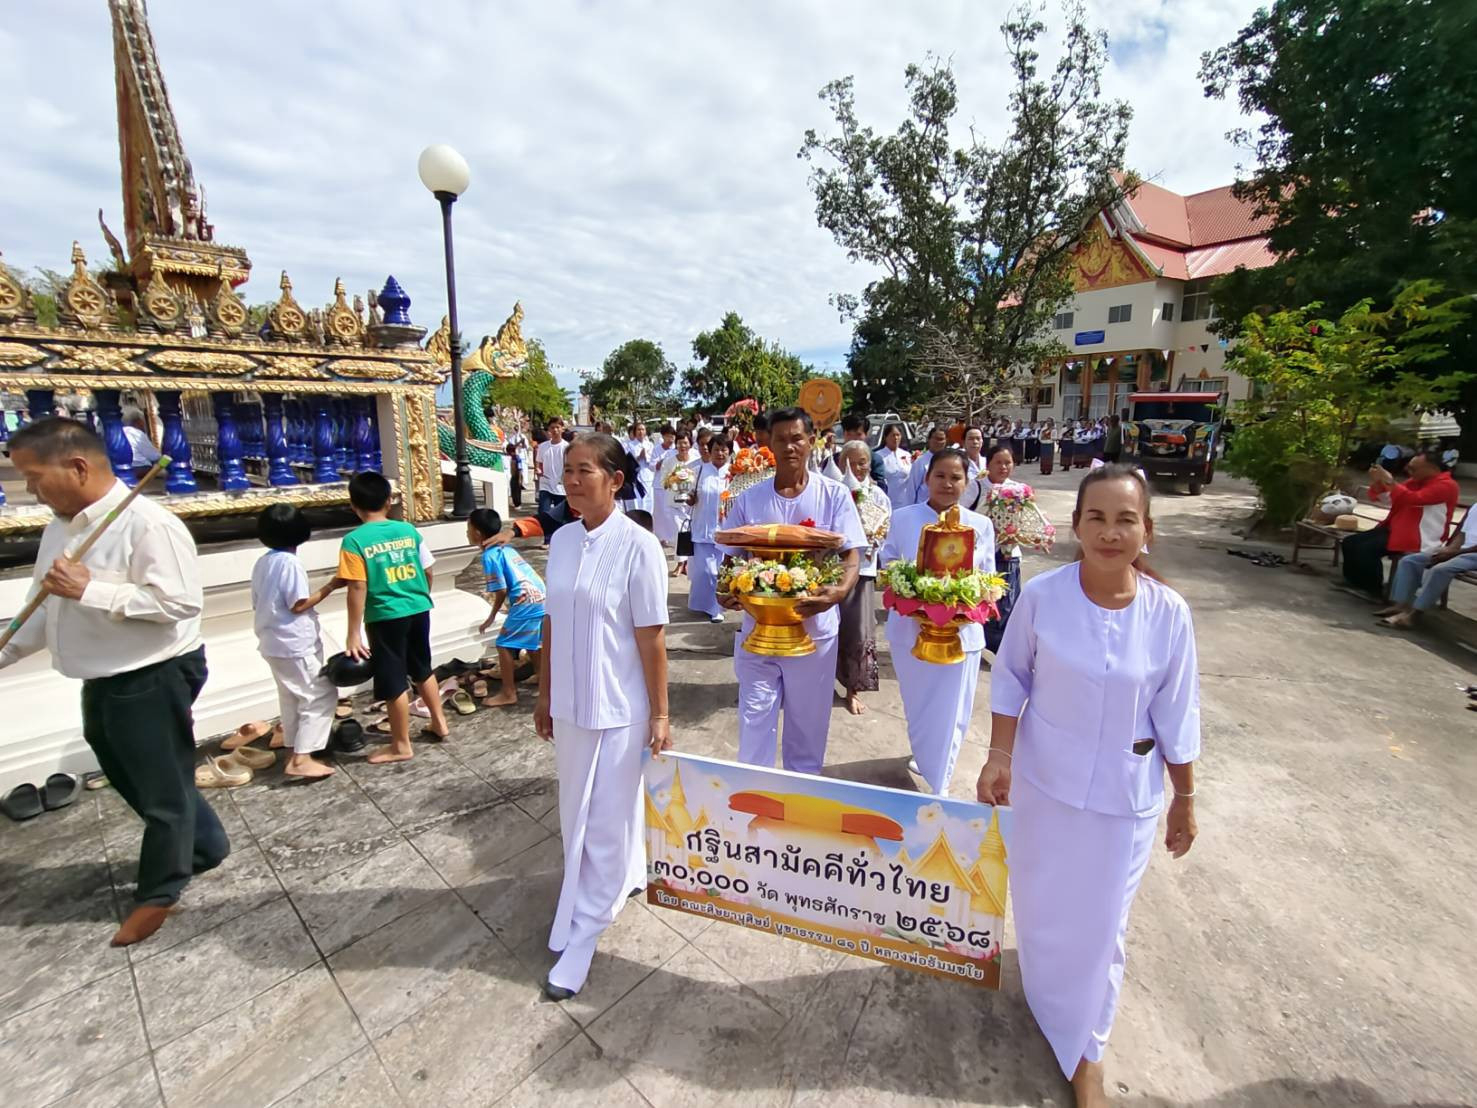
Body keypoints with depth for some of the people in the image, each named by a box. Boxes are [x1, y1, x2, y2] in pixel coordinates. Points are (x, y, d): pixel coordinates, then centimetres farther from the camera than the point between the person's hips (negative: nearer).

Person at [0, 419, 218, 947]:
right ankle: (205, 844, 43)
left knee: (161, 787, 8)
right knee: (137, 780, 23)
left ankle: (159, 889, 27)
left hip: (153, 680, -10)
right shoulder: (60, 526, 7)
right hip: (103, 681, 10)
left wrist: (90, 590, -26)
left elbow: (181, 602, -28)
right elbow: (50, 606, 17)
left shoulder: (148, 524, -22)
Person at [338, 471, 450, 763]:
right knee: (422, 670, 22)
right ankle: (439, 724, 32)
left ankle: (401, 746, 17)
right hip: (419, 610, 5)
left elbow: (358, 588, -15)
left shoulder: (354, 540, -11)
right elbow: (428, 571, 7)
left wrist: (353, 633, -9)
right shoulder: (408, 530, 2)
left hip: (386, 617, -5)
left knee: (394, 682, 6)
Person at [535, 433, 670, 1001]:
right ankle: (627, 874, 47)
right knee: (579, 814, 21)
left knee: (606, 822, 8)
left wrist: (659, 714, -10)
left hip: (618, 708, -6)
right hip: (570, 704, 6)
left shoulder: (638, 546, -16)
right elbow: (552, 622, 8)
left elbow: (651, 638, -14)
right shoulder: (562, 540, 1)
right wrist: (544, 694, 12)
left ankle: (579, 936, 27)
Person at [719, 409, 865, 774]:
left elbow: (852, 553, -6)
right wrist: (726, 589, -17)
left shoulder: (834, 495, -3)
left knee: (808, 721, 16)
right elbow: (732, 556, 5)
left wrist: (840, 590, -27)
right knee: (754, 718, 7)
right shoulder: (748, 499, 1)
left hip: (814, 628, 0)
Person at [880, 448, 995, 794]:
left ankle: (939, 788, 26)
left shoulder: (981, 525, 2)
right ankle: (926, 761, 45)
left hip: (961, 632, 0)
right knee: (917, 708, 15)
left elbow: (987, 579, 7)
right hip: (910, 630, 0)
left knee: (952, 713, 6)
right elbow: (887, 565, 5)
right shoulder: (903, 518, -1)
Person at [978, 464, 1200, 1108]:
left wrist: (1184, 799, 3)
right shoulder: (1041, 595, -16)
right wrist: (1000, 755, -9)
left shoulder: (1169, 613, -14)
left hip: (1123, 794, 0)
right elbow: (1010, 679, -5)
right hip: (1043, 780, 1)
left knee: (1098, 921, 12)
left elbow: (1176, 715, -4)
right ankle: (1046, 990, 53)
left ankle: (1084, 1049, 38)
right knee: (1040, 905, 20)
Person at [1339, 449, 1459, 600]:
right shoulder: (1416, 481, 14)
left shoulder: (1446, 485, -13)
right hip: (1394, 528, 9)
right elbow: (1380, 496, 16)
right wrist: (1377, 480, -3)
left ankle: (1374, 590, -12)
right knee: (1350, 542, -3)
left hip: (1418, 539, -9)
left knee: (1367, 549, -28)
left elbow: (1413, 499, -30)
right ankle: (1354, 581, 7)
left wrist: (1388, 481, -26)